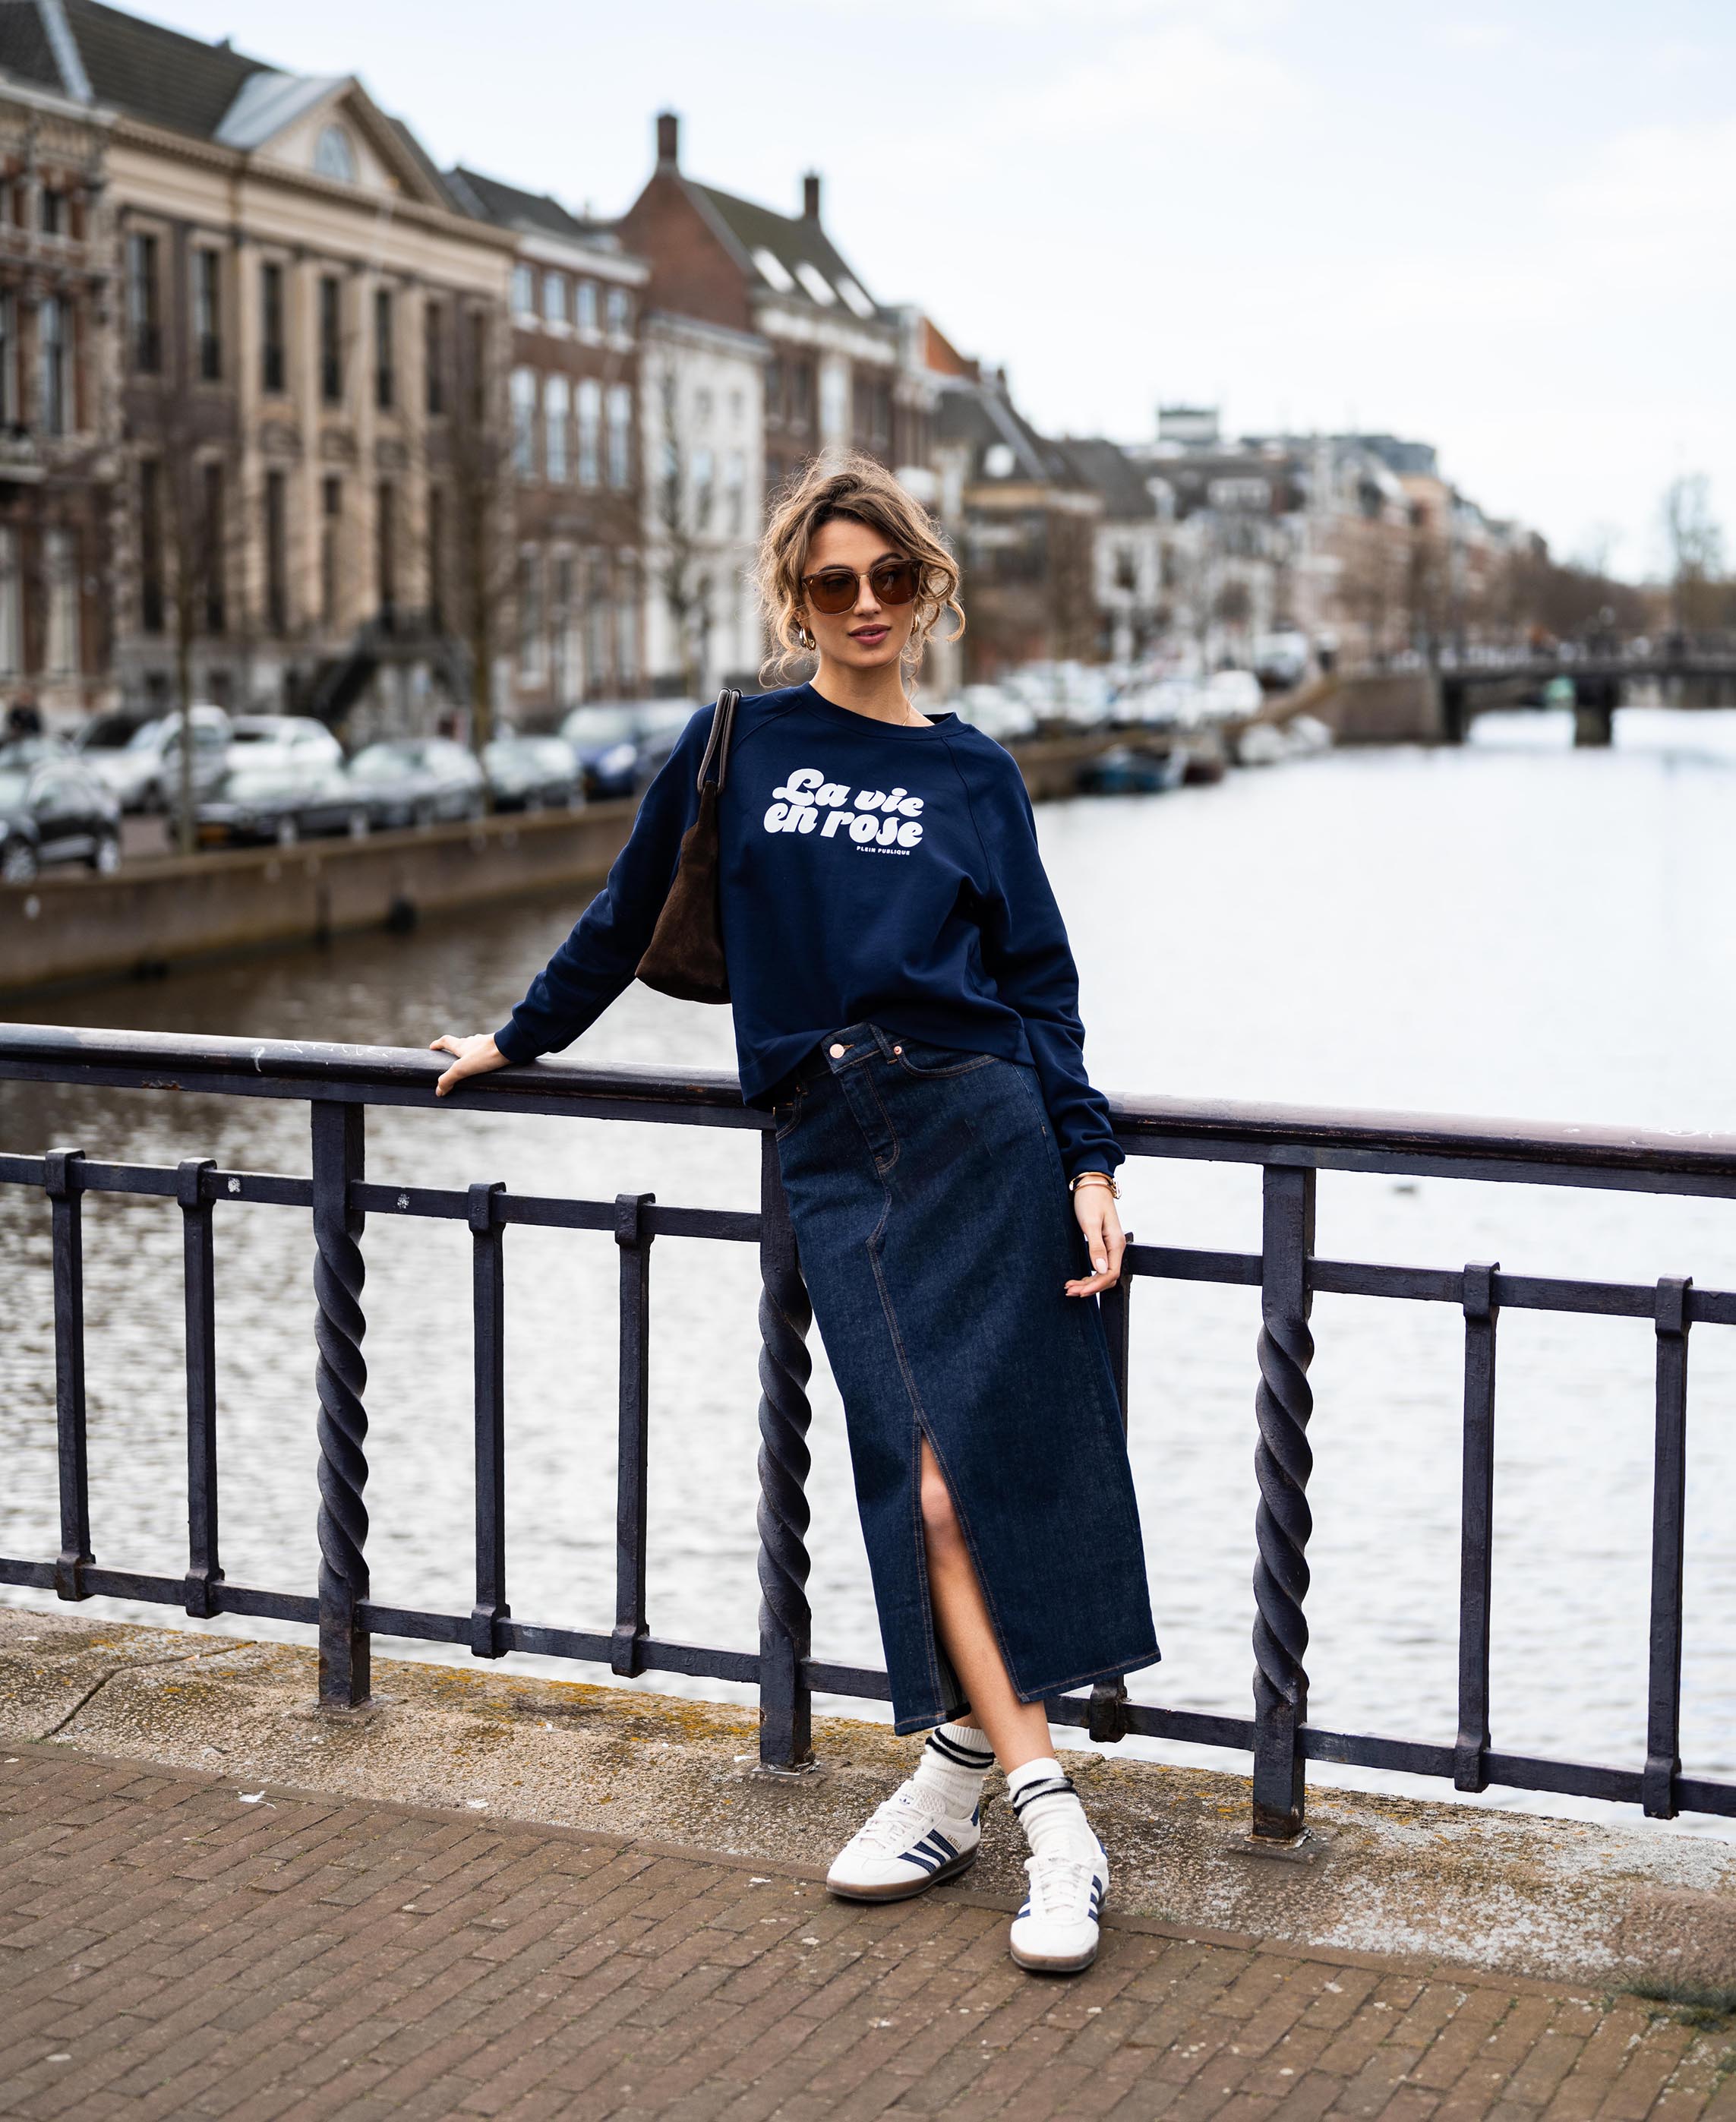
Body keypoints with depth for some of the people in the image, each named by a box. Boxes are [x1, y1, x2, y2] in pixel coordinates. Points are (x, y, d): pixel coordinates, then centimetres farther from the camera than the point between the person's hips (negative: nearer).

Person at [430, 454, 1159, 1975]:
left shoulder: (973, 773, 10)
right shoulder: (736, 744, 11)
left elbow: (1040, 983, 8)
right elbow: (630, 917, 22)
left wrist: (1088, 1164, -1)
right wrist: (519, 1041, 30)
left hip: (976, 1124, 0)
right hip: (831, 1152, 1)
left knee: (976, 1460, -7)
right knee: (924, 1476, -8)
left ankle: (962, 1764, 5)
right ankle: (1050, 1817, -4)